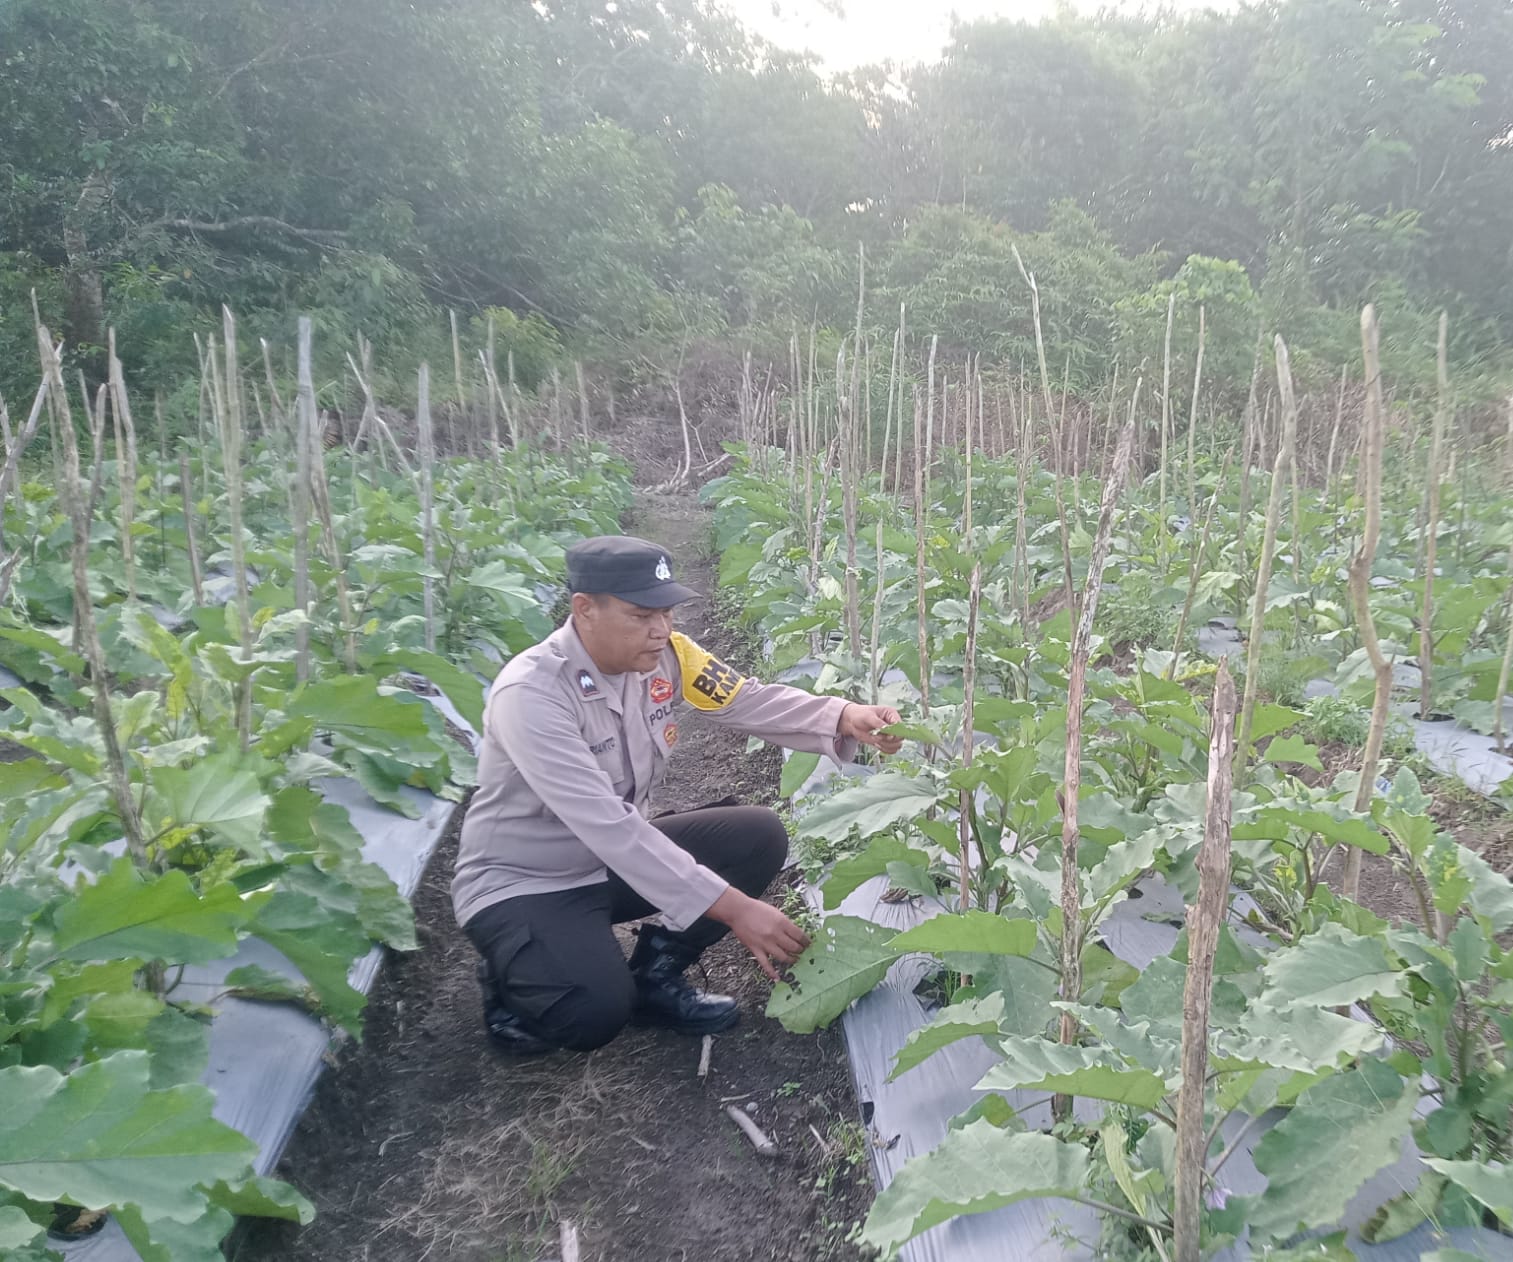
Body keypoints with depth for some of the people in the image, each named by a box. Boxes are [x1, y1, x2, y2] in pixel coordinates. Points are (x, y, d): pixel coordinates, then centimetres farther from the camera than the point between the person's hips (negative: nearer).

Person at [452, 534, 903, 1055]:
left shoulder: (663, 654, -9)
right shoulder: (530, 693, -30)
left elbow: (754, 701, -8)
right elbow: (607, 826, -36)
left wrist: (845, 717, -29)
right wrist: (734, 909, -37)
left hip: (619, 860, 7)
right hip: (521, 884, -7)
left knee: (759, 836, -8)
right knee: (597, 1010, -31)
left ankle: (654, 974, 8)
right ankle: (512, 984, 5)